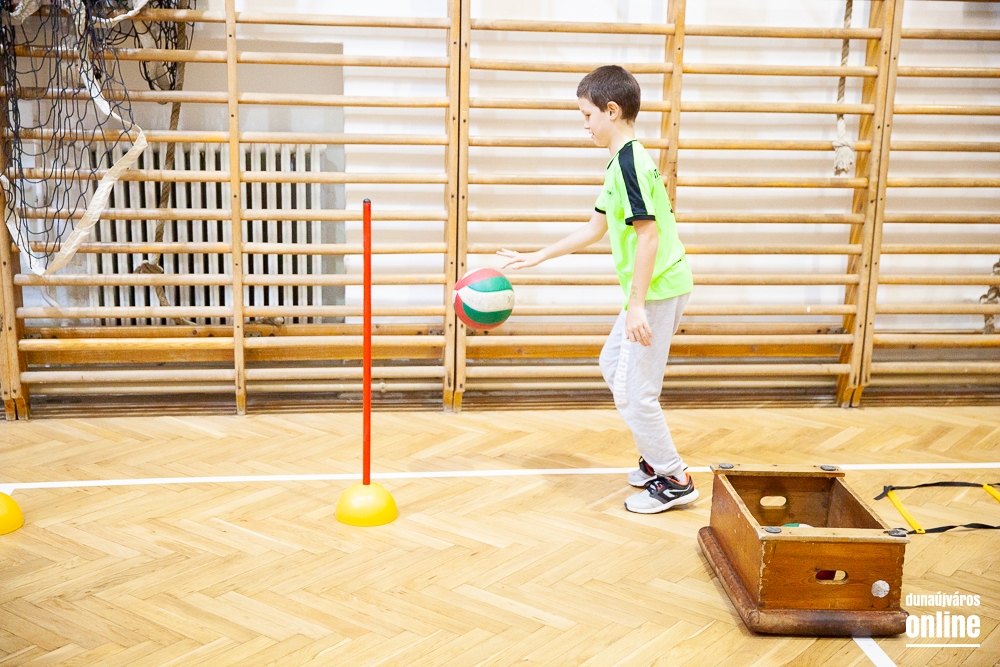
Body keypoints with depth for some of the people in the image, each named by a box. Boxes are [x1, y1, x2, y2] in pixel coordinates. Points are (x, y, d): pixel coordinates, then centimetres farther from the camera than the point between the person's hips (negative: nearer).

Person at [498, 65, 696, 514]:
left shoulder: (628, 162, -18)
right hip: (653, 290, 11)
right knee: (612, 365, 23)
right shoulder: (623, 162, 15)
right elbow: (594, 230, 21)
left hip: (657, 291, -11)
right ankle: (655, 459, 32)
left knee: (633, 393, -3)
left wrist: (636, 304, -24)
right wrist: (535, 258, 24)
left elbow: (648, 235, -24)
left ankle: (674, 481, 11)